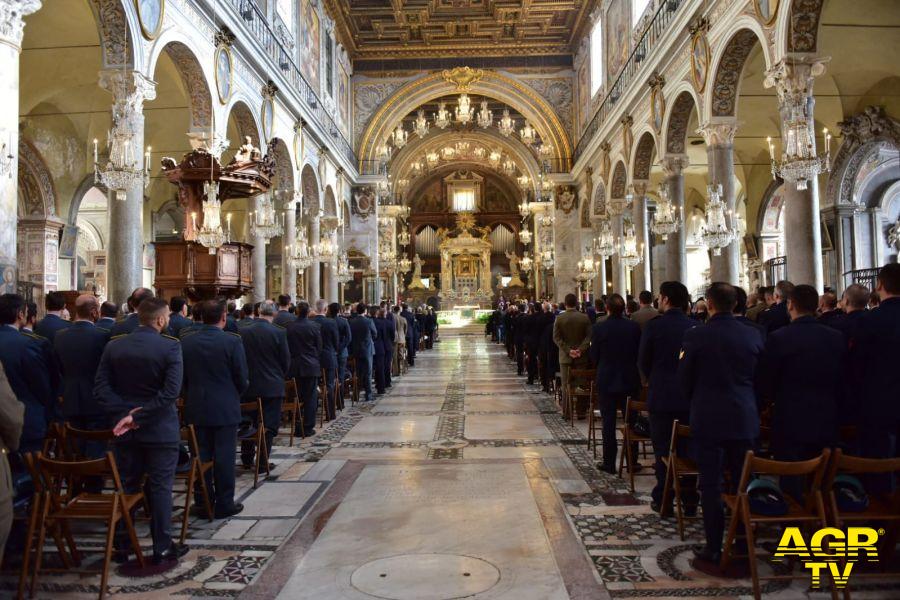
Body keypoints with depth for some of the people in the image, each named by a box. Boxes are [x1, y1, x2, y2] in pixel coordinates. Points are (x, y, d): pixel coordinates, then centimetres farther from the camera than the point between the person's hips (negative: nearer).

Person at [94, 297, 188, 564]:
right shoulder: (170, 346, -14)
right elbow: (171, 392, -22)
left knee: (126, 486, 16)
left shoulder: (114, 346, 0)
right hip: (160, 429, -4)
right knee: (160, 488, 6)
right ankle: (162, 547, 15)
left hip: (125, 430, 4)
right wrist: (138, 415, -17)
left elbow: (101, 387, -4)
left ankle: (121, 545, 25)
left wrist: (124, 412, -9)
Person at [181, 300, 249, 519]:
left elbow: (181, 375, 4)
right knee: (224, 455, 4)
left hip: (196, 408, 4)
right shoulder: (232, 341, -13)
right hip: (225, 408, -4)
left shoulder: (186, 341, -2)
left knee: (201, 454, 12)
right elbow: (242, 378, -9)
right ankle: (224, 504, 11)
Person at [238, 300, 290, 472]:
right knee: (268, 425, 5)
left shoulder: (243, 331, -5)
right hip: (272, 386, -3)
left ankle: (247, 458, 29)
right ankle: (262, 463, 8)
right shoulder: (279, 332, -13)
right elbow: (286, 360, -6)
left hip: (249, 384, 3)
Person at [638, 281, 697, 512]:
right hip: (690, 397, 3)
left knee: (663, 450, 6)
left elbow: (643, 361, -4)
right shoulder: (695, 326, -4)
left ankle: (663, 500, 12)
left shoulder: (654, 325, -12)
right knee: (689, 449, 12)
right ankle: (690, 499, 20)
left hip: (661, 397, -3)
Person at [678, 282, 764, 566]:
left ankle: (714, 547, 11)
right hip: (745, 418, 4)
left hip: (708, 418, -3)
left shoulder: (695, 336, -12)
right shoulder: (753, 336, -1)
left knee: (711, 486, 5)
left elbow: (684, 380, -5)